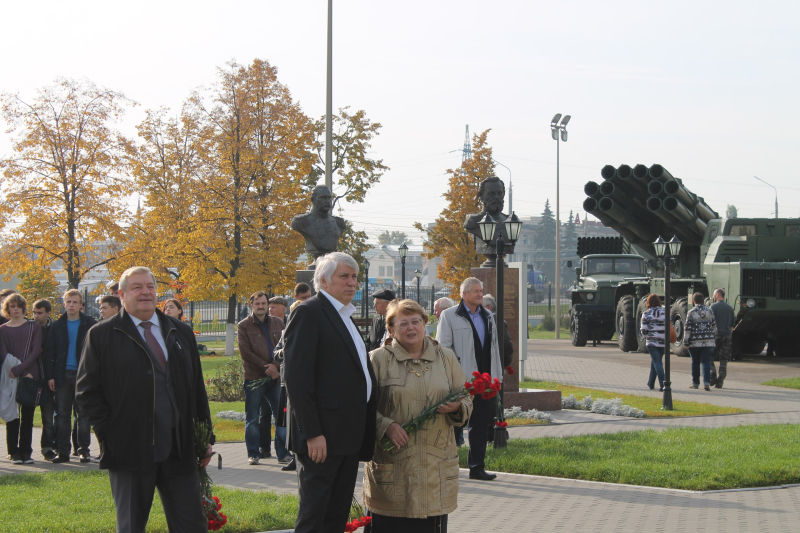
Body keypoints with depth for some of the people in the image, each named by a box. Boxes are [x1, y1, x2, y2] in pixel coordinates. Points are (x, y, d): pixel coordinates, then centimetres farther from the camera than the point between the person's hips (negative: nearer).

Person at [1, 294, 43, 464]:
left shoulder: (34, 327, 8)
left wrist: (19, 369, -13)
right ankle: (14, 452, 4)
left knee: (28, 416, 1)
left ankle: (26, 452, 5)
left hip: (30, 377, 0)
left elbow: (36, 351, -2)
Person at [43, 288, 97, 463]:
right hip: (62, 375, 2)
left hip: (82, 374, -2)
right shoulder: (57, 326, 10)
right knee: (62, 414, 3)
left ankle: (84, 450, 4)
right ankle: (62, 451, 7)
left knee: (83, 414, 0)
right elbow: (49, 352, 9)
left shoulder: (90, 325, 4)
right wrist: (50, 376, 0)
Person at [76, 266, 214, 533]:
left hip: (179, 450, 3)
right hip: (129, 451, -3)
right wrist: (108, 435, -9)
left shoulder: (181, 333, 14)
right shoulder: (101, 335, 2)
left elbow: (198, 389, 16)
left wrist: (205, 437, 11)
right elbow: (87, 391, 0)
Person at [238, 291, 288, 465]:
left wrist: (276, 366, -10)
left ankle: (283, 453, 5)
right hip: (254, 377, -2)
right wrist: (266, 367, -11)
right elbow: (245, 352, -5)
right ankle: (253, 453, 11)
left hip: (275, 377, 2)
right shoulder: (244, 326, 3)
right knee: (252, 418, 3)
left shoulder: (277, 323, 13)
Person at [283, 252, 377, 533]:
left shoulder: (345, 317, 18)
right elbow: (297, 378, -17)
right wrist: (311, 433, -22)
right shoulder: (308, 313, -10)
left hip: (349, 436, 9)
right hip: (322, 436, -9)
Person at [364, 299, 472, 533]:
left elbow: (466, 400, 16)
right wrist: (386, 425, -16)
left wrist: (457, 408, -6)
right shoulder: (378, 360, 2)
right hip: (391, 465, -3)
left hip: (436, 464, 3)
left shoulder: (445, 357, 13)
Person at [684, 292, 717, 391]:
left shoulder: (691, 313, -5)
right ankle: (706, 383, -14)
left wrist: (686, 342, -2)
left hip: (695, 342, -2)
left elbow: (688, 328, -7)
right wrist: (714, 340, 18)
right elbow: (714, 327, 10)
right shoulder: (710, 312, 6)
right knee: (706, 362, -1)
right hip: (708, 342, 2)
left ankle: (695, 383, 18)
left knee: (695, 363, 10)